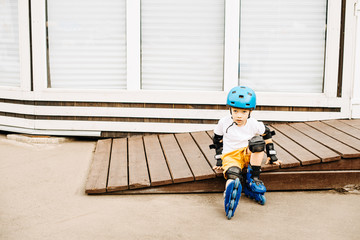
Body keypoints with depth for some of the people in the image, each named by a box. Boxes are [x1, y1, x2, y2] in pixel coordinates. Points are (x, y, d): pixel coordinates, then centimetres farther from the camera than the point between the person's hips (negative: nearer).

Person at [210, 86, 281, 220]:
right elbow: (218, 141, 9)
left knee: (258, 140, -29)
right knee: (233, 174, -37)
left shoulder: (254, 124, -4)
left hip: (249, 155, 2)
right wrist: (219, 160, 9)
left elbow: (267, 136, 12)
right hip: (231, 156, -2)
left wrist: (272, 156, 12)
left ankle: (253, 179, -22)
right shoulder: (224, 123, -5)